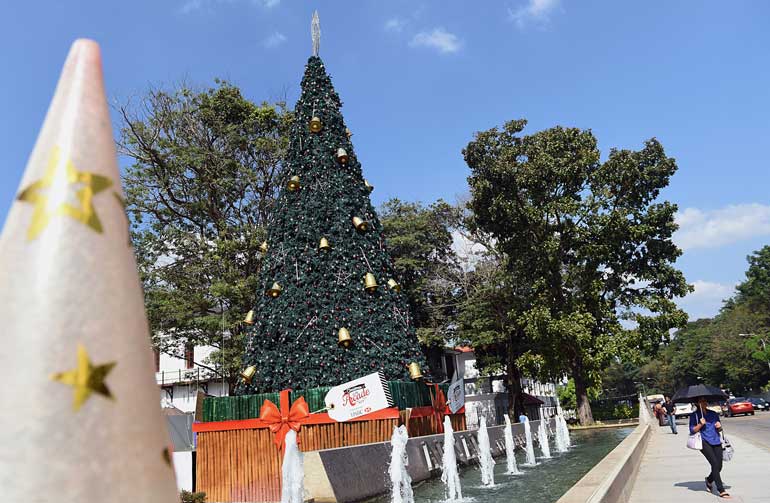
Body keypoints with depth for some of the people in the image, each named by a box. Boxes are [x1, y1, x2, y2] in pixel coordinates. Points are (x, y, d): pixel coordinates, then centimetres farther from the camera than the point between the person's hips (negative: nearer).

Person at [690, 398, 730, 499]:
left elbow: (719, 429, 22)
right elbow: (692, 430, -1)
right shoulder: (694, 415, 3)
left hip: (716, 441, 5)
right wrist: (700, 424, -16)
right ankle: (721, 491, -11)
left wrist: (719, 427, 0)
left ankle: (709, 480, 33)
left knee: (719, 466, 2)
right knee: (715, 464, -16)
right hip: (704, 442, -5)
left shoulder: (713, 414, 16)